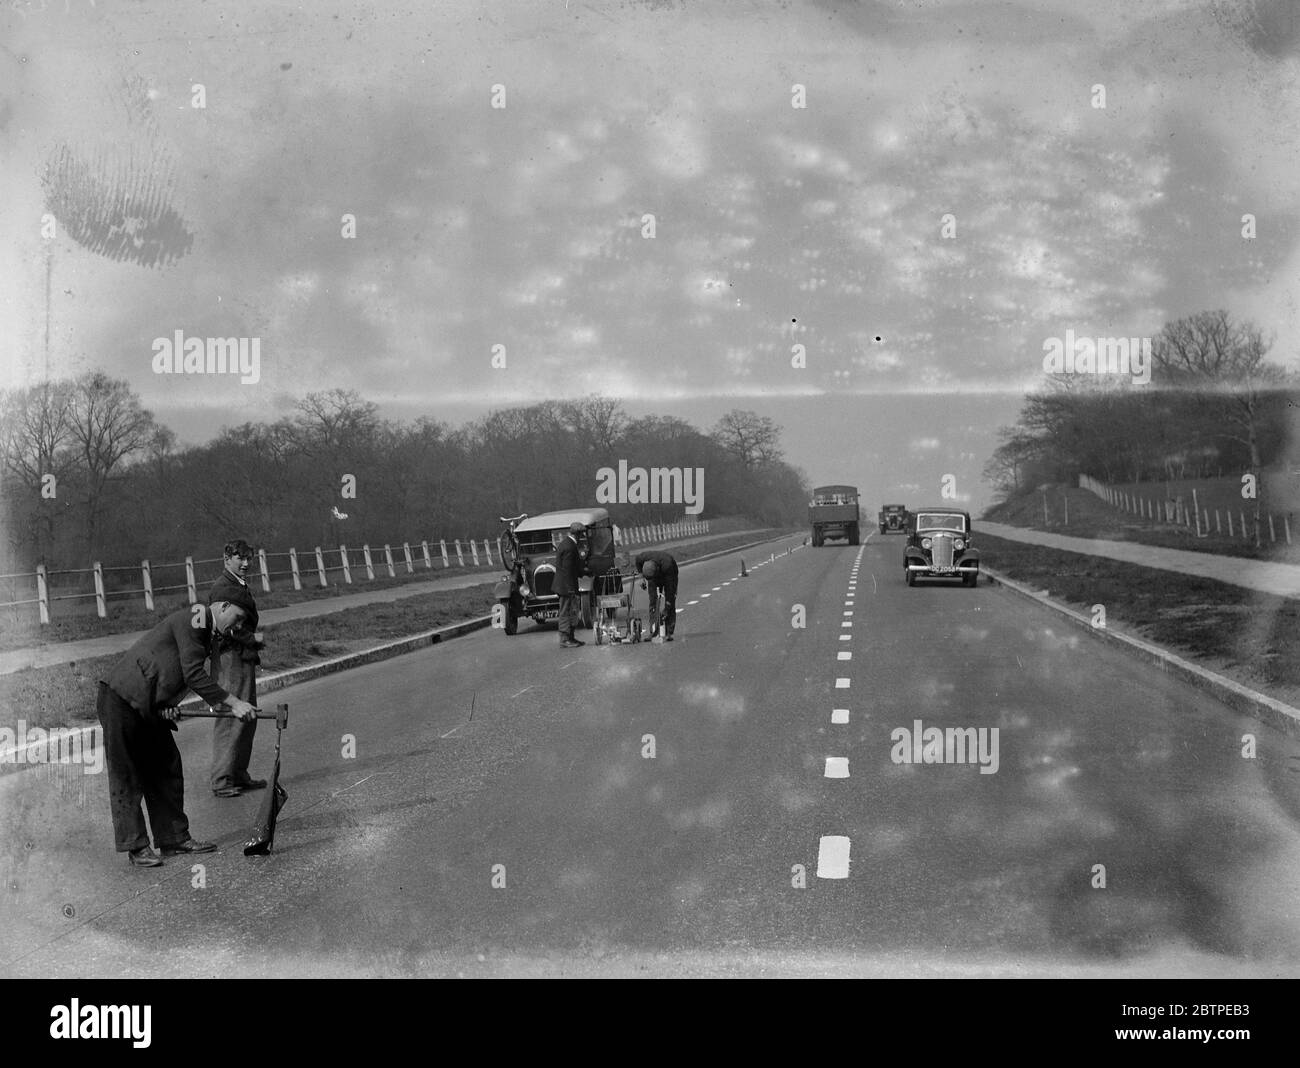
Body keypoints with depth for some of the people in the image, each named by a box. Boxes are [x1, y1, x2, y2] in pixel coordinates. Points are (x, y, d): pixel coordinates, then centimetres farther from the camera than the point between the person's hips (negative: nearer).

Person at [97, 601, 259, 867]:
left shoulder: (203, 629, 15)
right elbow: (193, 674, -23)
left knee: (166, 768, 10)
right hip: (123, 698, -10)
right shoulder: (194, 618, -17)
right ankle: (136, 846, 1)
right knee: (126, 776, -3)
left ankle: (174, 838, 16)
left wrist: (168, 705, -4)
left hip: (148, 706, 10)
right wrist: (234, 703, -21)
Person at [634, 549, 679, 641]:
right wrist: (644, 579, -4)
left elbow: (669, 588, -34)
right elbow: (636, 563, -5)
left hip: (669, 574, -3)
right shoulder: (641, 558, -34)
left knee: (670, 603, -12)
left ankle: (669, 633, -9)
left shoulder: (667, 565, -42)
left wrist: (666, 609, -32)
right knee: (653, 601, -9)